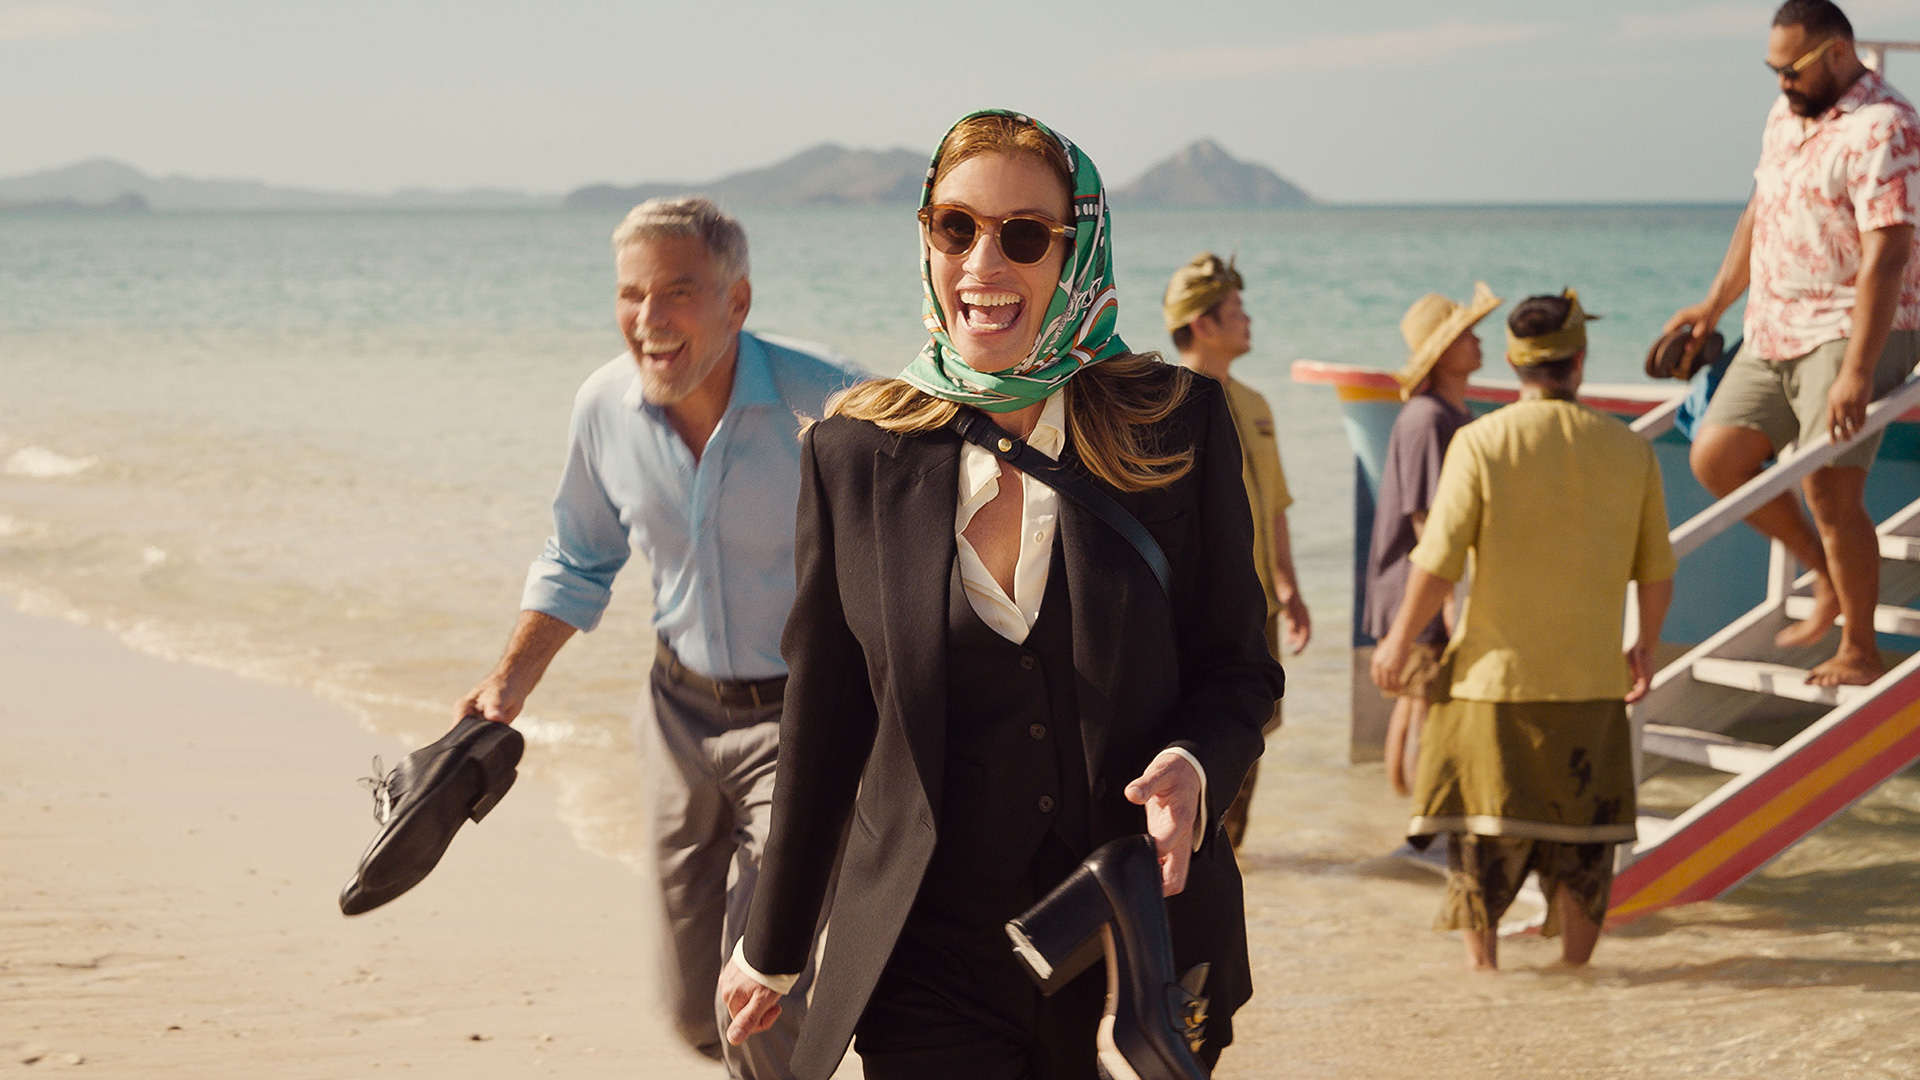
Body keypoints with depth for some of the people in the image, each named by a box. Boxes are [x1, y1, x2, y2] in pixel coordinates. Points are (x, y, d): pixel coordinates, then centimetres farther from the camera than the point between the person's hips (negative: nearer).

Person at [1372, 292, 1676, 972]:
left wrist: (1400, 641, 4)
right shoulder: (1629, 451, -1)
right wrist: (1646, 647, 23)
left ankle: (1482, 976, 7)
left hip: (1495, 671, -2)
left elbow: (1438, 564, -12)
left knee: (1481, 840, 7)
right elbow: (1657, 573, 5)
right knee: (1581, 840, 14)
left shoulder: (1481, 442, -9)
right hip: (1590, 678, 2)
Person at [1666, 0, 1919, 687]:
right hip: (1773, 334, 9)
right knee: (1714, 457, 2)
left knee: (1830, 490, -10)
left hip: (1853, 333, -9)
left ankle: (1860, 651, 6)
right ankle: (1827, 578, 19)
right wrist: (1715, 306, 24)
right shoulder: (1786, 116, 13)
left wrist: (1856, 374, -28)